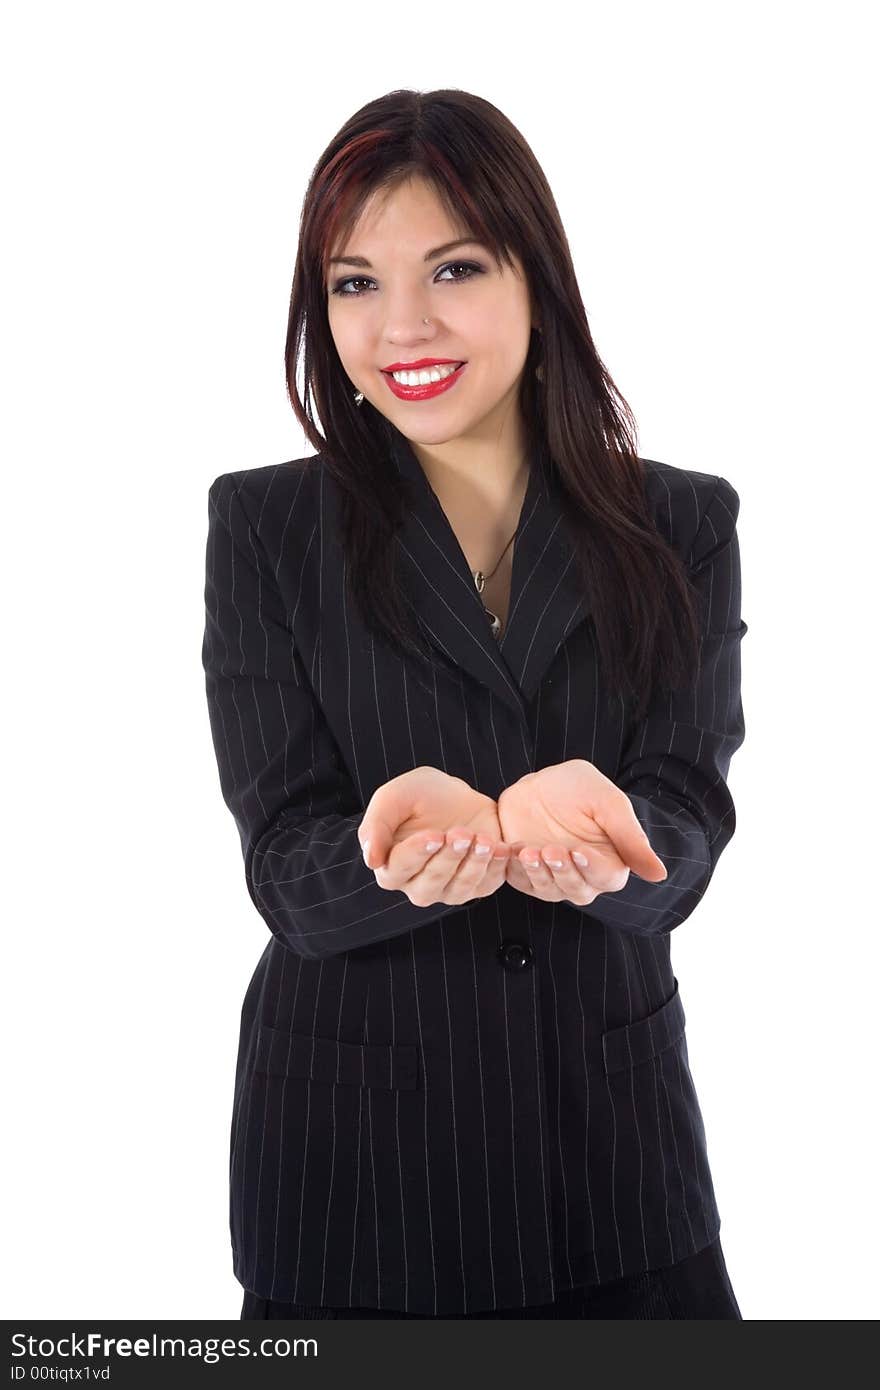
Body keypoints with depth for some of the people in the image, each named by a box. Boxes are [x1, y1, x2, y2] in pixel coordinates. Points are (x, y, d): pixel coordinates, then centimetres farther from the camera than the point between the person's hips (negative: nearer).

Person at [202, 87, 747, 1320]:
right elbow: (288, 870, -8)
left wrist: (587, 828, -30)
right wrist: (415, 842, -30)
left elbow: (684, 834, -7)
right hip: (351, 1154, -1)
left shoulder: (684, 524, 0)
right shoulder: (264, 525, -3)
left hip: (613, 1142, 2)